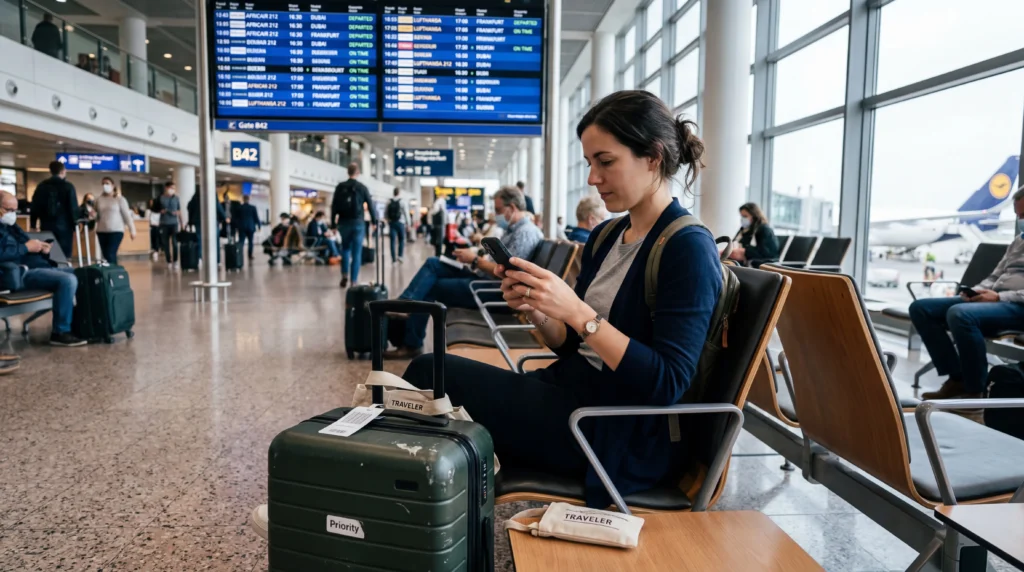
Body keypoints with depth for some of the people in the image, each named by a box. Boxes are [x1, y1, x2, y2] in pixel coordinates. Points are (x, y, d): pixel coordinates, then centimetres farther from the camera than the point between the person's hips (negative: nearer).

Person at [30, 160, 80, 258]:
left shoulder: (42, 186, 9)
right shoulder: (68, 187, -4)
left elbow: (35, 207, 11)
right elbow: (73, 207, -8)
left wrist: (33, 225, 17)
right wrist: (75, 224, 1)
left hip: (46, 226, 4)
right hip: (64, 226, -4)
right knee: (64, 255, -2)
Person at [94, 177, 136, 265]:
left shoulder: (119, 199, -1)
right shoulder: (99, 199, 10)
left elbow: (127, 215, -2)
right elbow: (97, 216, 16)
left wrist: (132, 230, -4)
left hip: (116, 231, -5)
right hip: (101, 231, 5)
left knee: (110, 254, -15)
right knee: (106, 255, 5)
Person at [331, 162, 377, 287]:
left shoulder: (340, 187, 2)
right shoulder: (362, 187, -2)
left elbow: (334, 206, 1)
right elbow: (370, 205, -1)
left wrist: (333, 223, 6)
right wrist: (374, 221, 11)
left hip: (344, 223, 2)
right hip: (358, 223, -2)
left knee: (345, 249, 20)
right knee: (356, 252, 3)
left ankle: (345, 274, 6)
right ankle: (354, 280, 1)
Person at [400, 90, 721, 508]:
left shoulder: (688, 249, -15)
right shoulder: (606, 237, 10)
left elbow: (668, 384, -21)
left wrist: (576, 311, -26)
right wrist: (535, 310, -7)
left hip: (619, 436, -7)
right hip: (570, 391, 8)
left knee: (430, 376, -11)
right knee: (432, 370, -7)